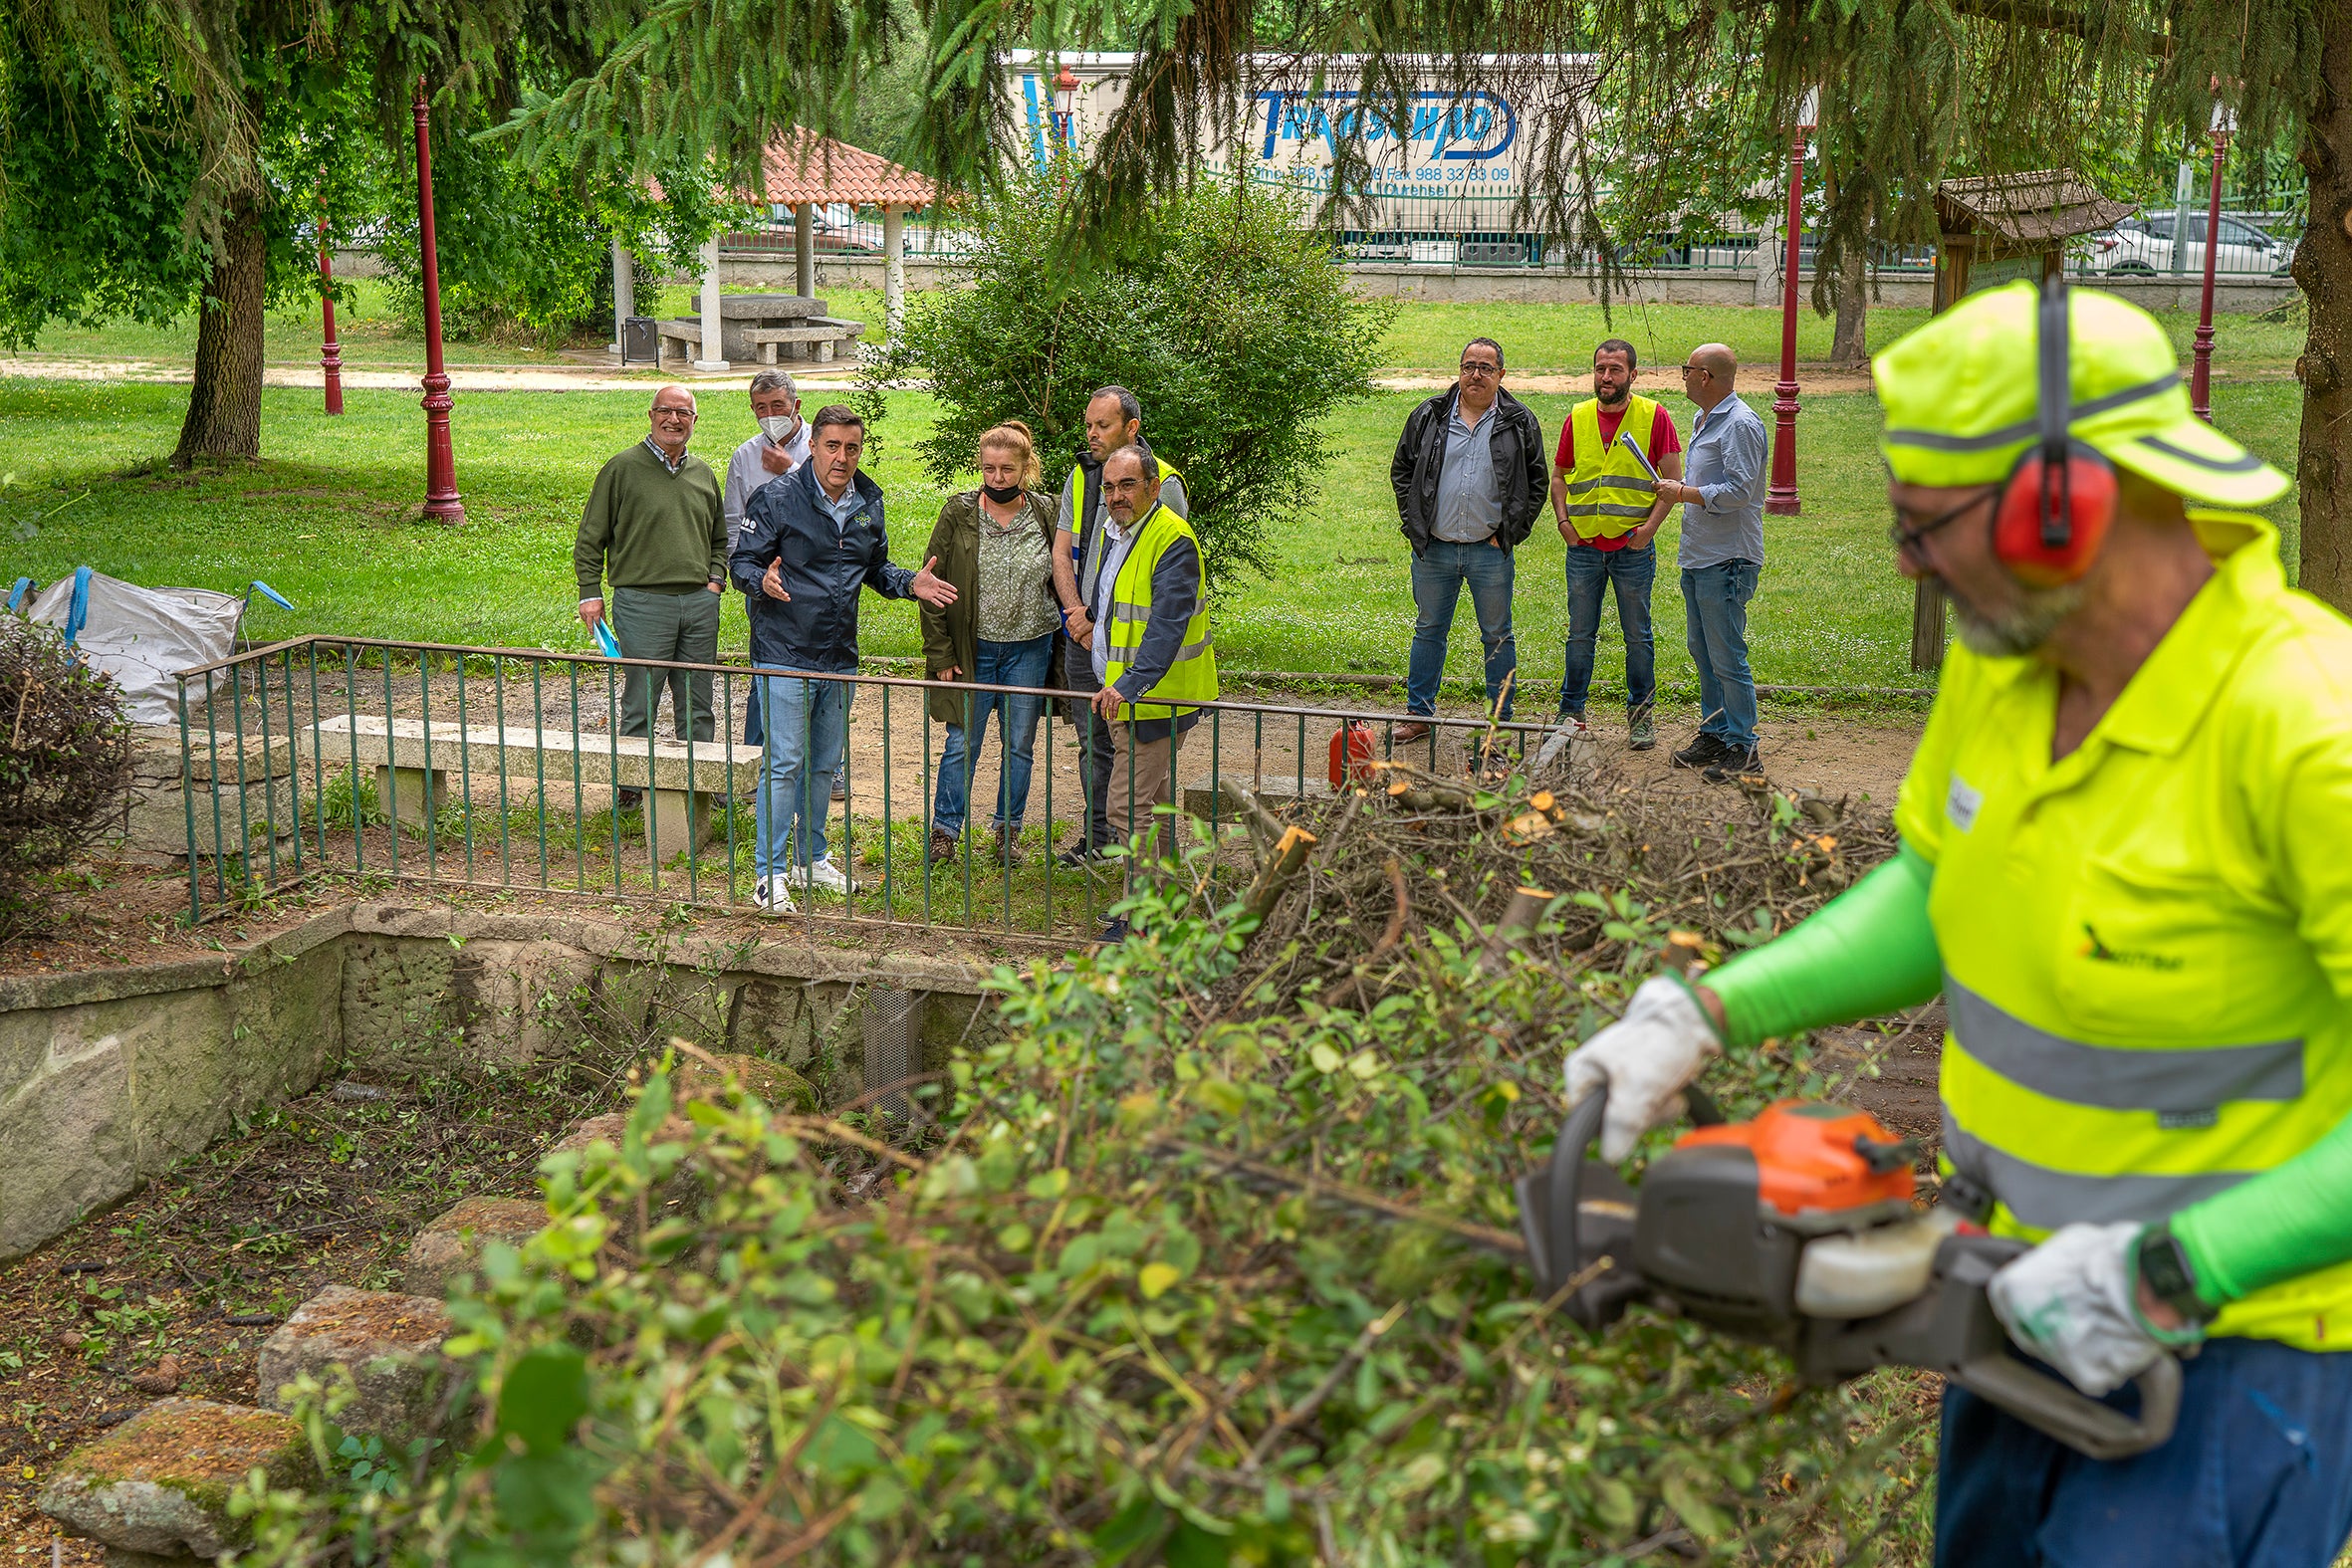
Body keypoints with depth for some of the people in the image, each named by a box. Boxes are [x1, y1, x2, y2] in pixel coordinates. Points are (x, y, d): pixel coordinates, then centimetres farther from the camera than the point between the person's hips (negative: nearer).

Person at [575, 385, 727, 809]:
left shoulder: (703, 474, 14)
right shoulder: (622, 469, -1)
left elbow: (720, 538, 27)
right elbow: (589, 538, 2)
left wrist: (716, 579, 12)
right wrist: (590, 592, -4)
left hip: (699, 601, 5)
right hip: (642, 602, -5)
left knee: (697, 704, 9)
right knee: (641, 700, -2)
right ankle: (630, 783, 8)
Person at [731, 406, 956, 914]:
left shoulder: (868, 502, 9)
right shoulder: (776, 499, -9)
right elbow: (742, 560, -7)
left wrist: (910, 583, 3)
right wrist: (763, 580, -28)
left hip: (840, 657, 6)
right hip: (784, 655, -6)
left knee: (824, 764, 15)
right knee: (783, 763, -8)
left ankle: (811, 859, 29)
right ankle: (769, 873, -2)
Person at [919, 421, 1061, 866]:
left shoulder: (1046, 513, -1)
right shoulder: (958, 514, -6)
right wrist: (940, 653, -6)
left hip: (1030, 649, 2)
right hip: (972, 649, -1)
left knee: (1020, 745, 10)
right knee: (962, 744, 2)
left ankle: (1008, 829, 23)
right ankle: (945, 830, 13)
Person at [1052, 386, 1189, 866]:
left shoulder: (1163, 483, -7)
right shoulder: (1081, 476, 10)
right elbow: (1061, 554, 11)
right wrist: (1079, 615, -4)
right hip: (1083, 634, 5)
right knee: (1093, 741, 12)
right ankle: (1099, 837, 22)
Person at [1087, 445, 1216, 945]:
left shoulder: (1173, 541, -21)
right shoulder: (1114, 530, 9)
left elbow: (1167, 626, -30)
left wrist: (1127, 685, -36)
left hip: (1154, 697, -10)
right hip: (1123, 690, 10)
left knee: (1130, 806, -10)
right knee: (1153, 800, 20)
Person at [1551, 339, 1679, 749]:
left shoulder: (1654, 417, -1)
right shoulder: (1577, 418, 8)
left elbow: (1672, 480, -2)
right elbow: (1559, 476, 16)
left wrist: (1651, 525, -12)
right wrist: (1563, 520, 1)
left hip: (1633, 546, -2)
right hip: (1584, 545, 2)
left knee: (1638, 635, 5)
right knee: (1580, 634, 7)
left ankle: (1641, 715, 16)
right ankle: (1571, 713, 16)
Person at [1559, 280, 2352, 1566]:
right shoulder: (2007, 656, -4)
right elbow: (1932, 892, 11)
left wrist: (2169, 1273, -29)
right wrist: (1707, 1013, 0)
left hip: (2241, 1349, -8)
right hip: (2050, 1303, 8)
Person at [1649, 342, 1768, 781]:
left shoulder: (1740, 424, -15)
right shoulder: (1705, 420, 16)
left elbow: (1739, 491, -21)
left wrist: (1683, 493, -14)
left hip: (1727, 562, -10)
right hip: (1698, 559, 10)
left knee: (1728, 657, -7)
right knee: (1702, 651, 16)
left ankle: (1744, 749, -1)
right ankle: (1715, 735, 25)